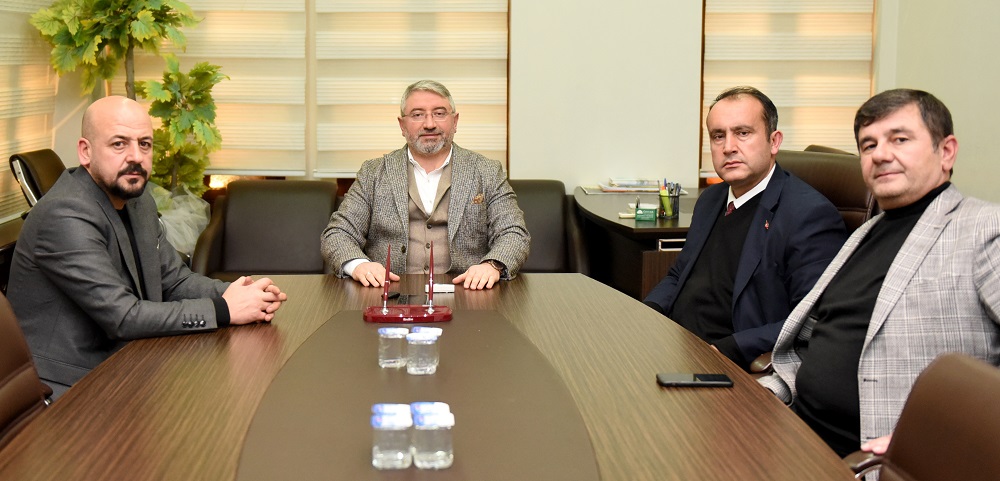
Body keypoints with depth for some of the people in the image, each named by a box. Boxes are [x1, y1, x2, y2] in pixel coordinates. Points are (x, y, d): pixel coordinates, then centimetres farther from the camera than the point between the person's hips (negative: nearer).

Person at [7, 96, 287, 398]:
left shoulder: (138, 201, 9)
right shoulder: (66, 217, -21)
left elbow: (174, 280, 13)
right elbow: (123, 317, -23)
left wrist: (234, 294, -7)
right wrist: (223, 310, -22)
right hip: (69, 389, -9)